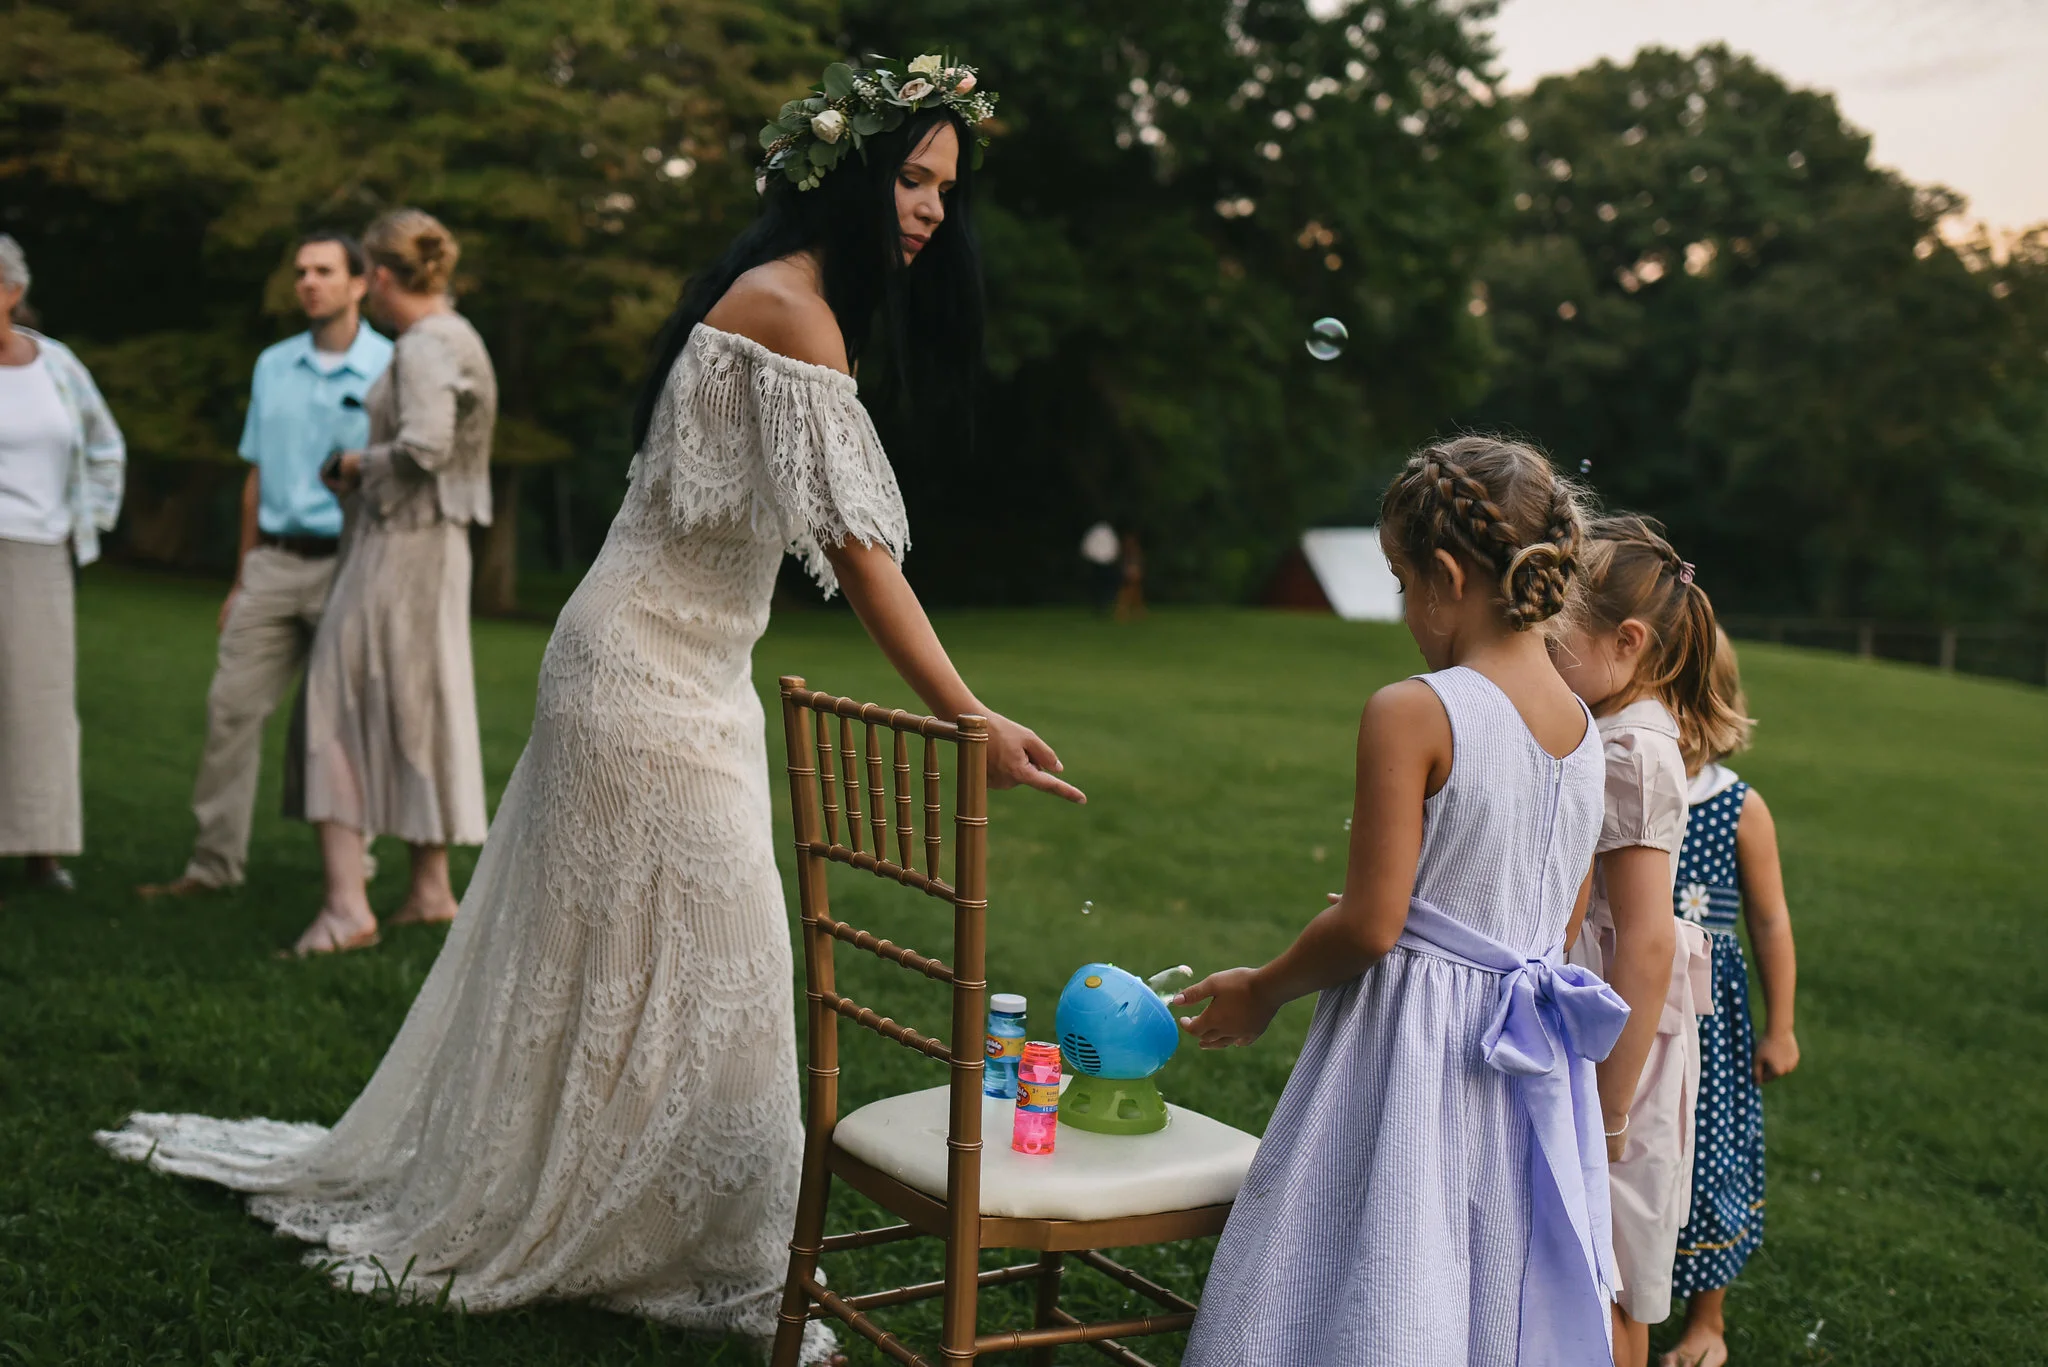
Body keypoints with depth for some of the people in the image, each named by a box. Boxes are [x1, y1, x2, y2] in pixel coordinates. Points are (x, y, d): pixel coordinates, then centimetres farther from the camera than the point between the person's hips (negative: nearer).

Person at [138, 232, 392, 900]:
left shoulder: (392, 370, -2)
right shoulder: (273, 365, 14)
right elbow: (258, 477, 17)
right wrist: (241, 580, 15)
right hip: (274, 563, 5)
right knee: (232, 703, 1)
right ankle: (215, 860, 8)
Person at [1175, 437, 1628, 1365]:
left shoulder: (1412, 714, -17)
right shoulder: (1585, 730, 4)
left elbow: (1370, 926, -17)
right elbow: (1563, 923, 13)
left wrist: (1264, 991, -1)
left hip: (1412, 1049, -7)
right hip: (1531, 1066, 7)